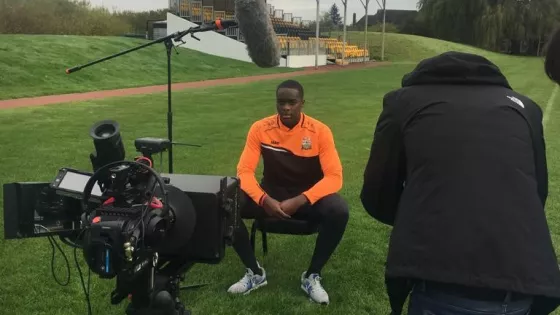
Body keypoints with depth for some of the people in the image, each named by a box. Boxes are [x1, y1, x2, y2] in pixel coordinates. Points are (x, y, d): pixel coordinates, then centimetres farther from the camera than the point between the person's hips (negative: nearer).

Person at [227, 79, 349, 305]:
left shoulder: (319, 131, -13)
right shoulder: (260, 129, -9)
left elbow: (334, 176, -18)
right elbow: (244, 171, -11)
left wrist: (299, 201, -31)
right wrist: (264, 200, -30)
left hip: (308, 197, -1)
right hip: (271, 195, 2)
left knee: (339, 212, -33)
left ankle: (312, 276, -10)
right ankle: (255, 272, -5)